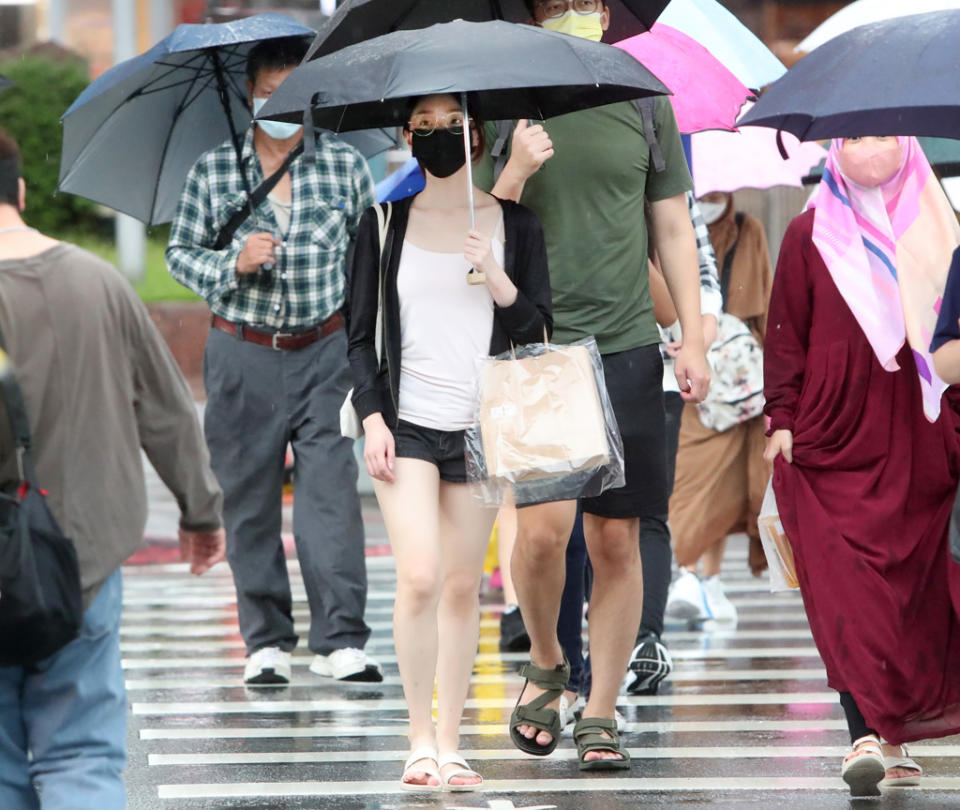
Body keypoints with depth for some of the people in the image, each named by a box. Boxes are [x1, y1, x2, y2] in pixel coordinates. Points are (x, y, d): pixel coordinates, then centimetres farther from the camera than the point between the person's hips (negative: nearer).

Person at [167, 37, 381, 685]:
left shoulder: (346, 166, 3)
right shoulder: (212, 172, 2)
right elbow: (181, 253, 7)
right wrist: (233, 265, -12)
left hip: (326, 350, -1)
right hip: (243, 356, 1)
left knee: (332, 491, -11)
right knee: (248, 499, 3)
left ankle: (343, 641, -13)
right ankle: (267, 642, 12)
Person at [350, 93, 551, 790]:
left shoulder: (515, 225, 5)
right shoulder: (386, 225, 6)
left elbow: (535, 331, 2)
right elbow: (362, 333, 8)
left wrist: (497, 278, -15)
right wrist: (372, 417, -3)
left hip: (481, 425, 1)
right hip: (406, 420, -1)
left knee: (463, 585, 2)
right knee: (419, 577, -13)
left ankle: (450, 743, 10)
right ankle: (421, 739, -5)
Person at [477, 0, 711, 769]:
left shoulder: (645, 105, 7)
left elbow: (673, 227, 12)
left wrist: (693, 337, 7)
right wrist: (515, 174, -16)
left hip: (626, 344, 2)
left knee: (616, 539, 2)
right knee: (544, 523, -15)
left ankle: (601, 714, 12)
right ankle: (546, 664, 12)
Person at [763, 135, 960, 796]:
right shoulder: (811, 235, 6)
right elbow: (786, 334, 7)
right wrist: (782, 416, -1)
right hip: (834, 442, -2)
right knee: (848, 591, -12)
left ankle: (894, 734, 14)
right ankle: (872, 735, -17)